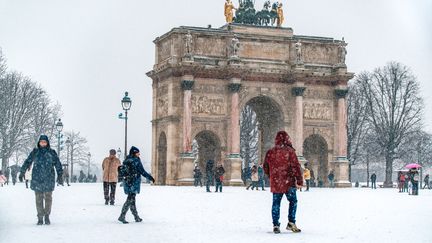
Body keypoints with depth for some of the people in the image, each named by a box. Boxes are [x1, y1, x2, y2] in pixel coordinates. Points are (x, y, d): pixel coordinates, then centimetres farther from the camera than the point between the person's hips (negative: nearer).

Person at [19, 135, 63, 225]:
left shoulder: (52, 153, 3)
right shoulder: (35, 152, 5)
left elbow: (58, 165, 2)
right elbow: (27, 162, 12)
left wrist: (60, 176, -5)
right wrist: (22, 173, 13)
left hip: (49, 180, 0)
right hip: (37, 180, 0)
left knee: (48, 198, 3)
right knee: (39, 199, 0)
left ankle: (47, 216, 18)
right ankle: (40, 218, 7)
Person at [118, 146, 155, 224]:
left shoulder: (126, 161, 9)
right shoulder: (136, 161, -13)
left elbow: (122, 173, 13)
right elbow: (142, 172, -12)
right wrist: (150, 177, -3)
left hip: (127, 182, 8)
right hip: (134, 183, -8)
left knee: (132, 200, 12)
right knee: (130, 200, -4)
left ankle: (137, 217, 20)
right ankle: (122, 216, -8)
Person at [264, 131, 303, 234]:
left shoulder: (270, 152, 4)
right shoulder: (289, 151, -9)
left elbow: (266, 168, 12)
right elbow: (295, 167, -12)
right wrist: (299, 181, -7)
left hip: (275, 183, 3)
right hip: (289, 183, -3)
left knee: (276, 203, 8)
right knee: (293, 201, 11)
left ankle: (276, 225, 6)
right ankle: (291, 223, 6)